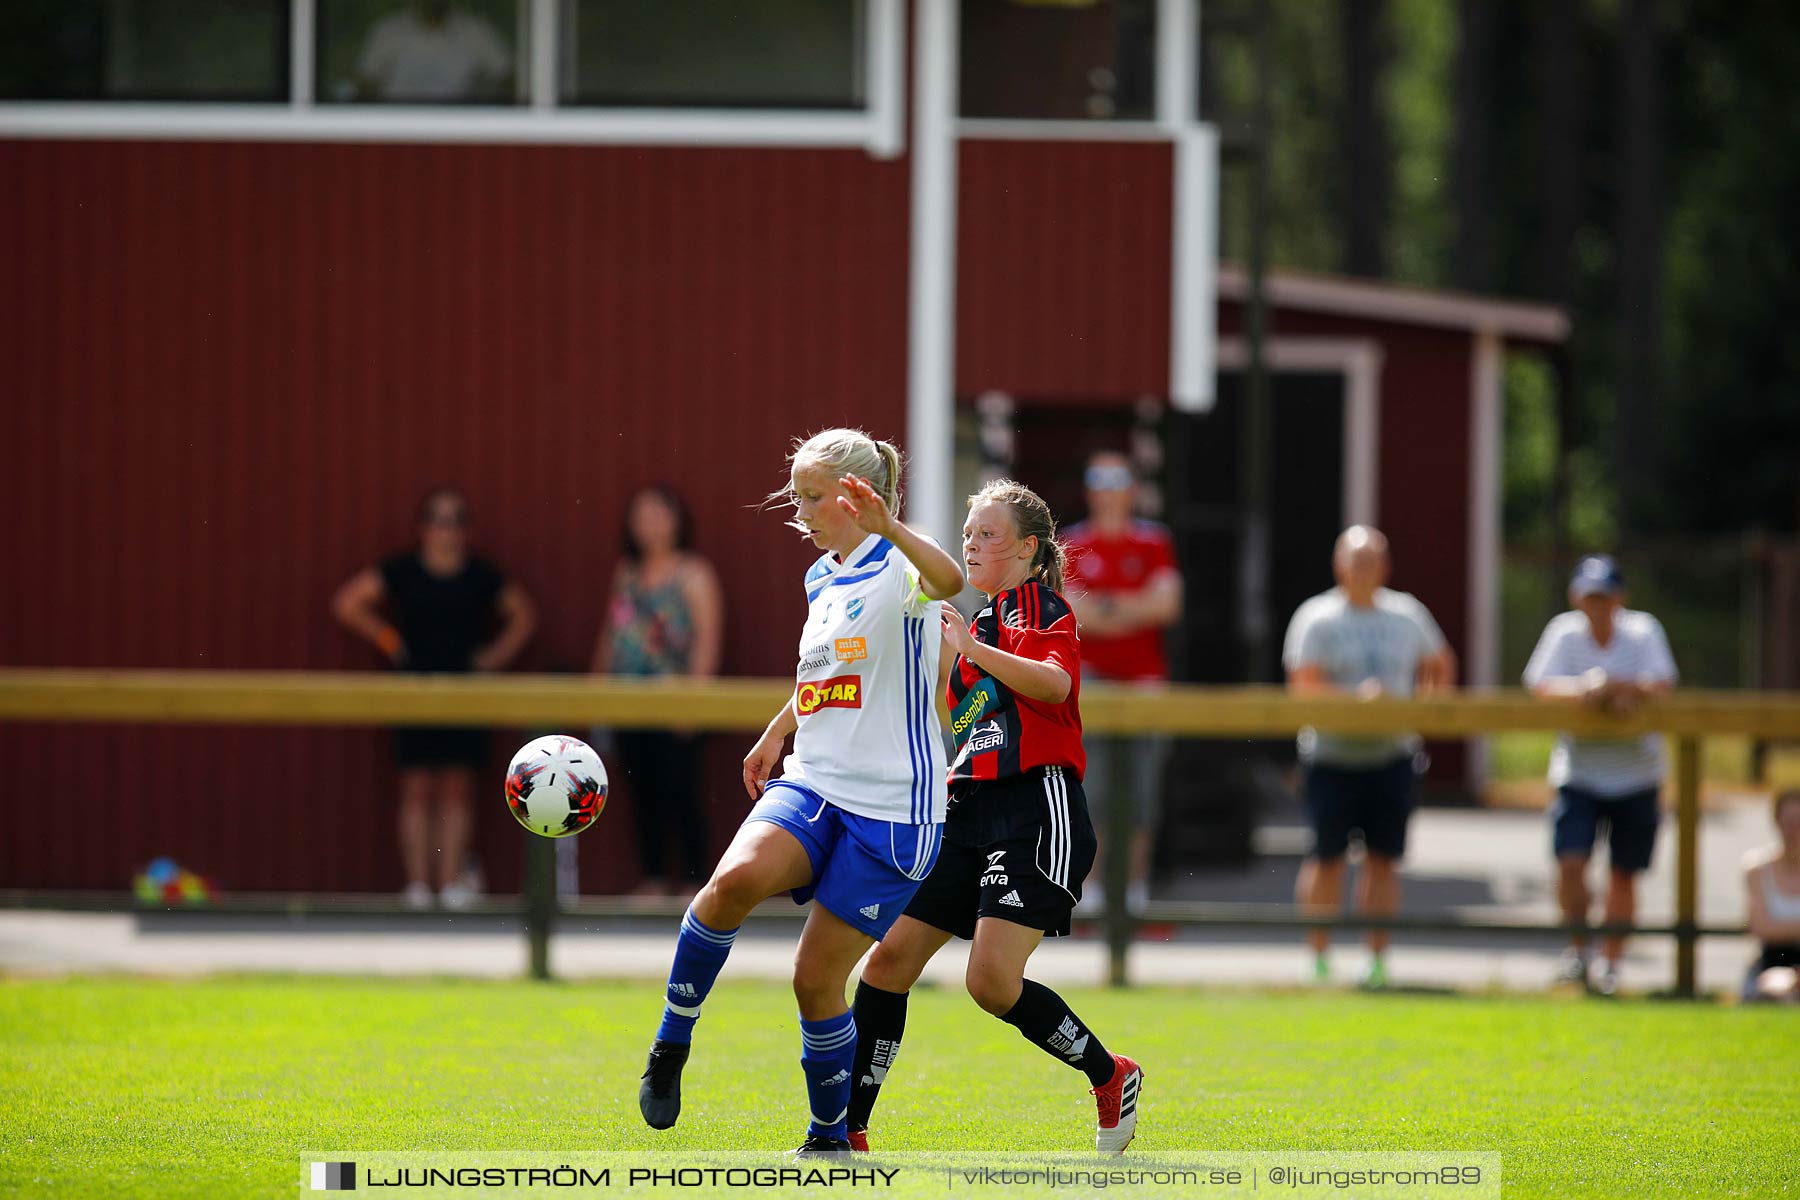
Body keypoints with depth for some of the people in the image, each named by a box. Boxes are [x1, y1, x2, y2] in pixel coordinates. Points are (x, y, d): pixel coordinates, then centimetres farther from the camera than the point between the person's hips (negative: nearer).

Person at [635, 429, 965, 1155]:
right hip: (812, 787, 5)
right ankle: (672, 1044, -13)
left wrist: (889, 527, -52)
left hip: (889, 808, -5)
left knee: (818, 977, -3)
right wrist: (775, 735, 39)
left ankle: (831, 1137, 19)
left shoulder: (898, 567, -10)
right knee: (737, 877, -27)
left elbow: (949, 580, -36)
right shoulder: (822, 579, 14)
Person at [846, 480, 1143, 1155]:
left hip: (1037, 809, -8)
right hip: (970, 810, 8)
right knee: (889, 961, -3)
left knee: (993, 981, -19)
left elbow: (1055, 683, -22)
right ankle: (847, 1133, -1)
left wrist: (972, 647, -28)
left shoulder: (1040, 606, -2)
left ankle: (1111, 1077, 4)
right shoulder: (984, 621, 23)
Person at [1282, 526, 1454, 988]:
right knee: (1327, 858, -1)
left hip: (1392, 755, 3)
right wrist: (1355, 697, -27)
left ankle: (1378, 961, 9)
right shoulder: (1317, 619, -5)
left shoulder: (1407, 615, 8)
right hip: (1332, 755, -3)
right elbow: (1302, 686, -15)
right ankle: (1319, 959, 9)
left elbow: (1440, 666, 22)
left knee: (1384, 859, 3)